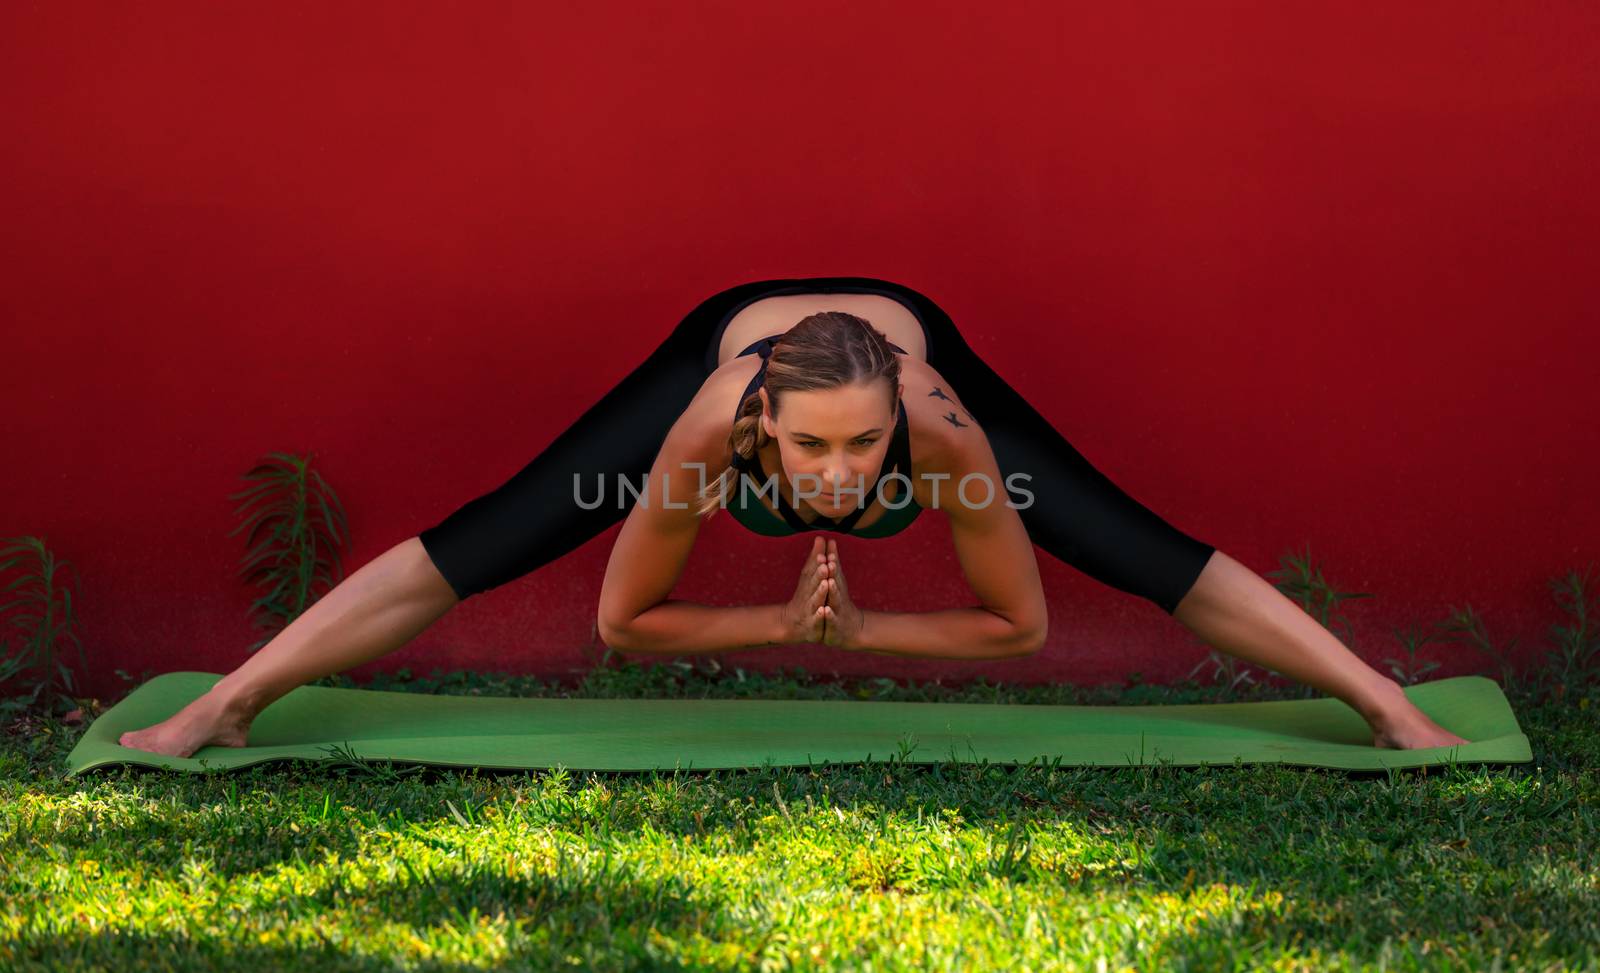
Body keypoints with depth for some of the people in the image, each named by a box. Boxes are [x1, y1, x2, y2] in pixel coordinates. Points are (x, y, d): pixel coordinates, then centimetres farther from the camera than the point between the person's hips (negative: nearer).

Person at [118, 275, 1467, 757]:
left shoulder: (944, 431, -44)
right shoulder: (710, 428, -43)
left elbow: (1025, 623, -26)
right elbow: (620, 622, -25)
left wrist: (863, 634, -20)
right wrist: (779, 625, -23)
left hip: (920, 327, 0)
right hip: (722, 327, 0)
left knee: (1145, 554, -6)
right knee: (476, 547, -7)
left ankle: (1392, 710, 9)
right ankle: (219, 711, 6)